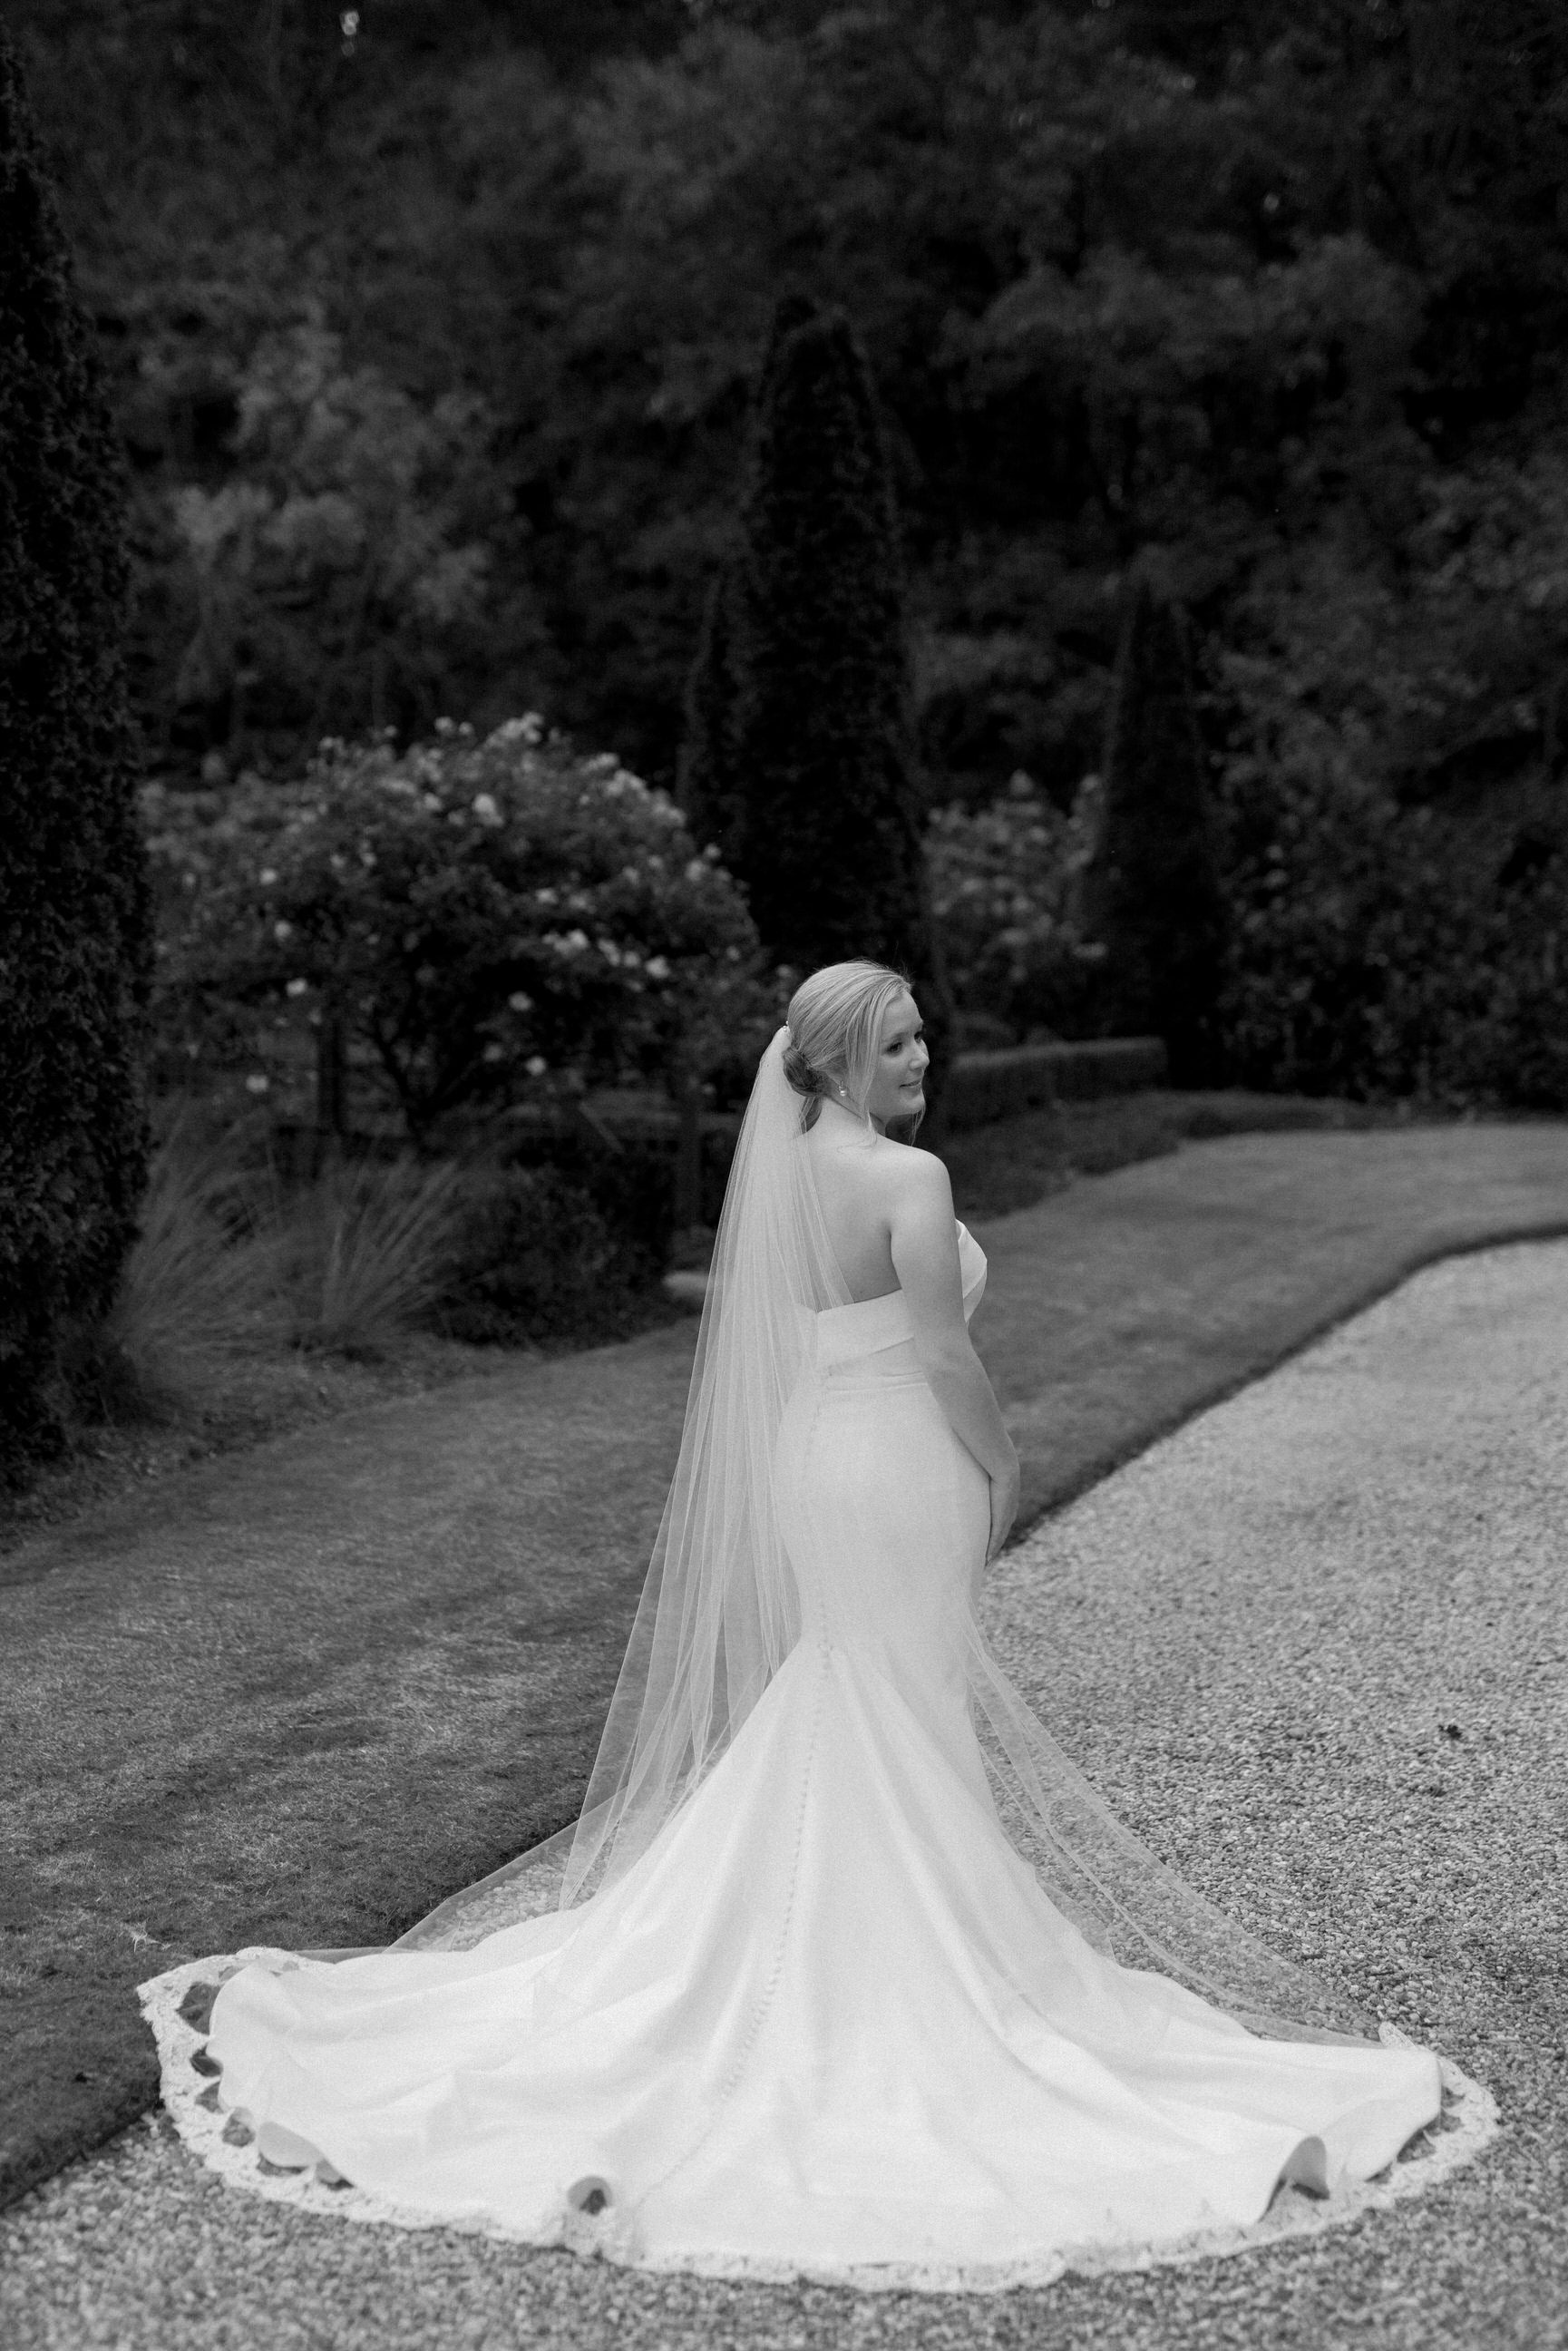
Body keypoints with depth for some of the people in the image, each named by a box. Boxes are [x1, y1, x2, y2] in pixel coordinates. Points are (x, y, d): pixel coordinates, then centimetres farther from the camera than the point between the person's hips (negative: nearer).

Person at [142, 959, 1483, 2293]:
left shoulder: (778, 1170, 7)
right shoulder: (910, 1178, -17)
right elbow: (944, 1354, -18)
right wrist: (1004, 1467, -2)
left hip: (800, 1465, 8)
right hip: (903, 1471, -8)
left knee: (806, 1734, 17)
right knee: (910, 1742, 3)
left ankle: (798, 1960, 27)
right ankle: (906, 1981, 13)